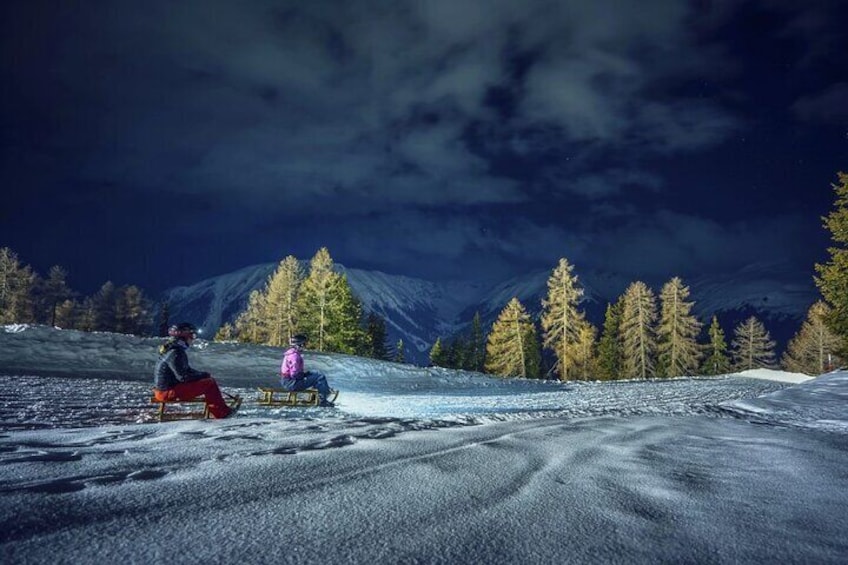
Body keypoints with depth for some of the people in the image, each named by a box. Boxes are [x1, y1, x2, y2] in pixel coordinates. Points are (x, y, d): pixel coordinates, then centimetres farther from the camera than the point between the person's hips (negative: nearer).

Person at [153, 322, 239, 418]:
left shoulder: (171, 349, 12)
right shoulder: (175, 353, -21)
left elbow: (186, 370, 21)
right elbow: (183, 377, -22)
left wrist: (203, 374, 9)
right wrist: (203, 375, -10)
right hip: (168, 392, -10)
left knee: (207, 379, 12)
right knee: (209, 383, -9)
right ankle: (222, 413, 2)